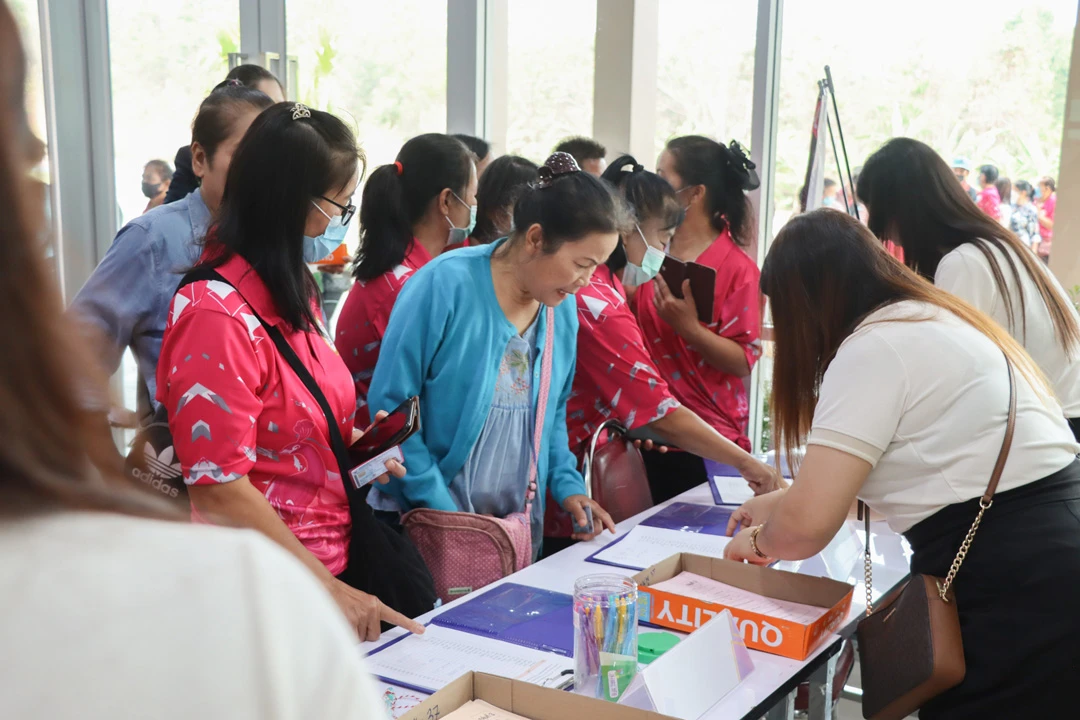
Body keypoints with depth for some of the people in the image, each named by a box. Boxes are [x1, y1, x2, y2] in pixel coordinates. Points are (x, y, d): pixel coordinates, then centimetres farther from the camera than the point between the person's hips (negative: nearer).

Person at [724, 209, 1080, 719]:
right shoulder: (932, 320, 15)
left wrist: (758, 541, 5)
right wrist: (778, 502, 32)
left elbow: (807, 525, -16)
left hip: (1014, 594, -9)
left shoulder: (873, 347, -14)